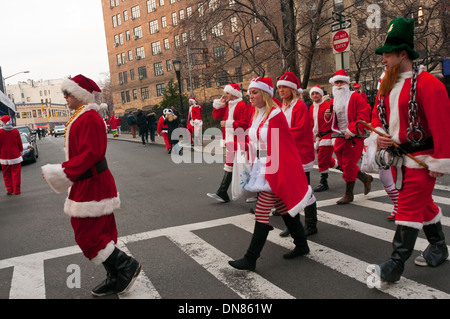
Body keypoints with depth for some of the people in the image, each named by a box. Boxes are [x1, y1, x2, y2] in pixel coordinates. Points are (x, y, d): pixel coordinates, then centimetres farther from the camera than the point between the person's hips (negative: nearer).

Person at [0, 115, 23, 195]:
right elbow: (20, 143, 2)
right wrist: (21, 151, 16)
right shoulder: (15, 131, -6)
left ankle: (9, 190, 14)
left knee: (6, 175, 11)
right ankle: (16, 190, 6)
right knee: (16, 174, 5)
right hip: (15, 156, 0)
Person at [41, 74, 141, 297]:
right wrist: (61, 171, 12)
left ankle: (127, 266, 7)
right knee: (101, 234, 15)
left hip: (91, 186, -10)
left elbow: (91, 154, -26)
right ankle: (115, 279, 25)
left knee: (87, 236, -4)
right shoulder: (81, 117, 14)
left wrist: (62, 172, -24)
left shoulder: (89, 118, -18)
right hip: (88, 184, 10)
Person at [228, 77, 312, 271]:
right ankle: (301, 245, 33)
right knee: (283, 208, 17)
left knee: (261, 212, -6)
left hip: (273, 170, -9)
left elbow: (280, 147, -16)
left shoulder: (275, 115, -14)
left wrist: (273, 170, -18)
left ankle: (251, 258, 2)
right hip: (260, 168, 9)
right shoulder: (256, 115, 11)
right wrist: (252, 166, 13)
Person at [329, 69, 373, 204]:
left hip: (354, 137, -7)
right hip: (341, 137, 7)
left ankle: (348, 194, 10)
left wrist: (351, 131, -21)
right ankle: (366, 178, 34)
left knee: (348, 165, -4)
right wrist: (328, 115, -3)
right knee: (342, 164, 11)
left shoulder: (355, 97, -7)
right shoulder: (333, 101, 12)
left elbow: (364, 116, -15)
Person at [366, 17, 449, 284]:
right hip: (399, 155, 8)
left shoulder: (427, 83, -18)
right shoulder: (387, 85, 7)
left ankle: (395, 267, 2)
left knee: (408, 209, -5)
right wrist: (379, 134, -3)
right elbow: (380, 115, 18)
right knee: (423, 203, 20)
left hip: (421, 158, -8)